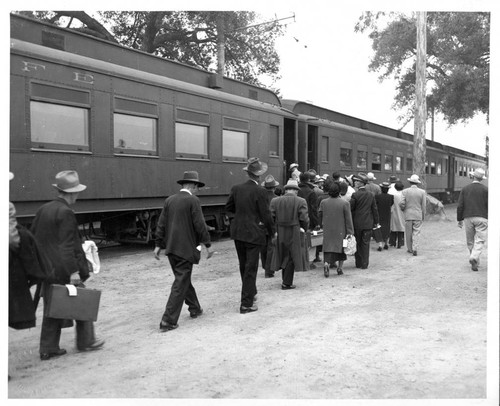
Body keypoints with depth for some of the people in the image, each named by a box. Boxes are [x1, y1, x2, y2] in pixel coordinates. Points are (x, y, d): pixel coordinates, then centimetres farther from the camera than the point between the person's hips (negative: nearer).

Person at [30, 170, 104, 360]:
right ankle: (86, 341, 20)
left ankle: (48, 348, 19)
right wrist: (72, 272, -20)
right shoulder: (66, 213, -17)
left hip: (46, 271, 8)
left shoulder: (43, 209, 8)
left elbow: (32, 237, 13)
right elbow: (67, 246, -21)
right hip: (63, 270, -8)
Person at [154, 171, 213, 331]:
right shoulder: (193, 200, -10)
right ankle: (168, 321, -2)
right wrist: (208, 244, -6)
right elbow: (200, 225, -14)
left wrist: (158, 245, 11)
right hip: (186, 248, -7)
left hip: (171, 247, 7)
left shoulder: (169, 200, 8)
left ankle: (194, 308, 36)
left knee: (184, 279, 20)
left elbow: (161, 224, 7)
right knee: (180, 284, -1)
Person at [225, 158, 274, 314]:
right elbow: (265, 215, -13)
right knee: (251, 269, 3)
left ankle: (250, 293, 39)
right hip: (253, 233, -6)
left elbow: (228, 207, 11)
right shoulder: (260, 191, -16)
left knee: (244, 266, 21)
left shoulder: (236, 188, 0)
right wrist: (271, 232, 1)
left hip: (238, 232, 6)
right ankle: (246, 304, 6)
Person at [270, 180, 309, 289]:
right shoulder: (301, 201, -8)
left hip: (280, 234, 3)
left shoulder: (275, 201, 0)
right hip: (294, 234, -3)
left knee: (283, 256, 18)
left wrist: (274, 231, 8)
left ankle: (285, 280, 29)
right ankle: (287, 283, 8)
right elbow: (304, 219, -12)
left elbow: (271, 217, -2)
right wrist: (303, 229, 5)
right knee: (291, 258, 6)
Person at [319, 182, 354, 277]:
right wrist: (350, 233, -5)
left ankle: (326, 264, -21)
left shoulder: (323, 202, -2)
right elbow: (348, 220, -9)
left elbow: (320, 216, 9)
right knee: (341, 248, 15)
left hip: (327, 231, 2)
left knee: (328, 248, 4)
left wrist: (322, 225, 25)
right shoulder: (345, 203, -10)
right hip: (341, 231, -1)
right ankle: (339, 268, 21)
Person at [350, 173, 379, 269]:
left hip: (357, 223, -3)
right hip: (368, 223, 3)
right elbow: (375, 209, 5)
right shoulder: (371, 195, 1)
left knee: (357, 243, 8)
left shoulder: (355, 195, -12)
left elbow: (350, 209, -8)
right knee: (365, 244, 7)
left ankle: (358, 263, 13)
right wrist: (376, 221, 14)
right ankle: (364, 264, 9)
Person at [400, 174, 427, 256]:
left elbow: (402, 203, -9)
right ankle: (415, 249, -5)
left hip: (408, 215, 0)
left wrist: (403, 210, 12)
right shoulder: (422, 192, -3)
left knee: (408, 233, 10)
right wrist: (423, 216, 10)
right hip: (418, 216, 0)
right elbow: (424, 205, 0)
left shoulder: (405, 191, -5)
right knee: (416, 233, 4)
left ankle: (410, 249, 19)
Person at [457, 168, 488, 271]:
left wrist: (460, 219, 8)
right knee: (480, 240, -1)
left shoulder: (465, 189, 4)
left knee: (470, 241, 12)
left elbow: (460, 206, 2)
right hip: (482, 218, -2)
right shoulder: (485, 189, -1)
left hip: (468, 218, 2)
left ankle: (475, 261, 20)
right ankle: (474, 258, -21)